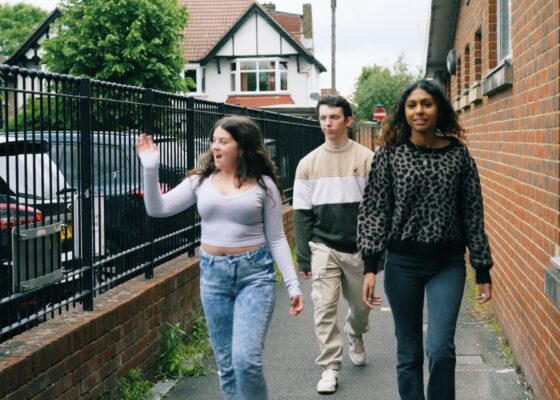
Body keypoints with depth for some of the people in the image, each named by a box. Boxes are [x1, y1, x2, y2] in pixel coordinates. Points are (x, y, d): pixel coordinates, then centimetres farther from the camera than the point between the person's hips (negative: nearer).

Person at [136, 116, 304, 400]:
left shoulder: (263, 184, -2)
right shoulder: (201, 181, 5)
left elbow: (276, 238, 0)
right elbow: (157, 208, 1)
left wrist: (293, 283, -7)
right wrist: (150, 169, -11)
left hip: (255, 274, -3)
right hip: (213, 274, 4)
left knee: (246, 359, -15)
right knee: (226, 363, 9)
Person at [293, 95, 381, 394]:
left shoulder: (366, 159, -5)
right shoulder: (308, 163, 0)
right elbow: (302, 214, 2)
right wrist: (303, 258, -1)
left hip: (358, 248, 0)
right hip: (323, 247, 0)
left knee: (361, 305, 15)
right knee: (324, 308, -6)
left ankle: (355, 336, 46)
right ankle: (330, 367, 4)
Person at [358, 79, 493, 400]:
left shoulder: (458, 153, 0)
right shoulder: (390, 154, -1)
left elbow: (473, 214, 3)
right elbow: (375, 210, -2)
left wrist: (483, 270, 3)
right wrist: (370, 266, -10)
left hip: (448, 264, 0)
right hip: (403, 263, 0)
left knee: (441, 349, -12)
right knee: (409, 353, 8)